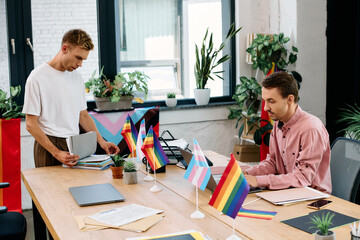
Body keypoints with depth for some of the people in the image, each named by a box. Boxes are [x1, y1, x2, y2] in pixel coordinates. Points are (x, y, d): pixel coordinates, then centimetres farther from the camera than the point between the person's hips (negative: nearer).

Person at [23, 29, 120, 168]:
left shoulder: (77, 78, 13)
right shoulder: (37, 78, -7)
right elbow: (31, 124, -9)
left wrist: (101, 141, 5)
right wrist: (56, 153, -19)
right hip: (49, 146, -5)